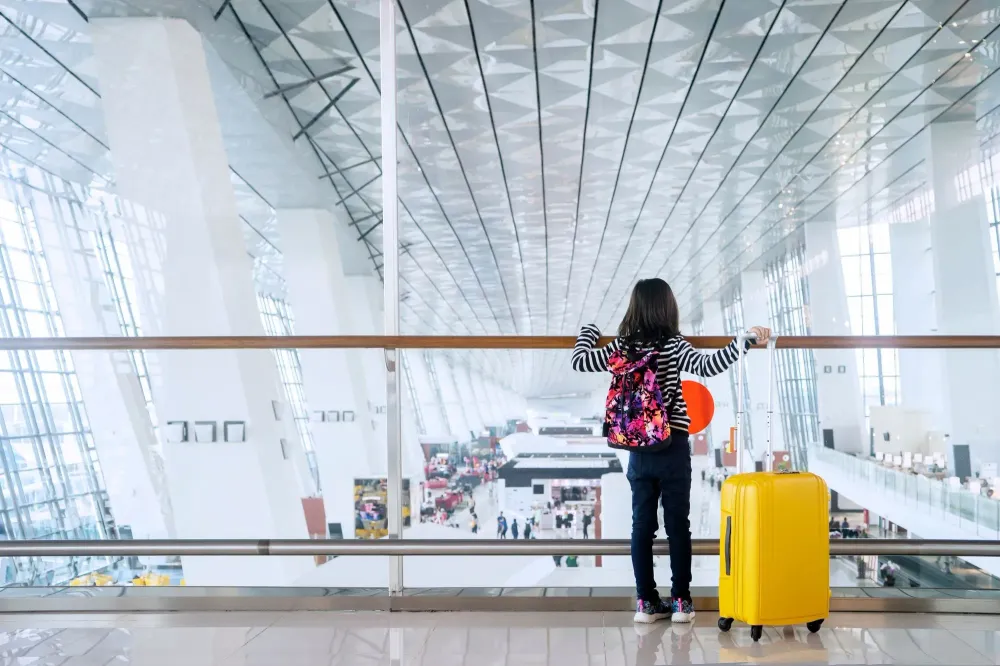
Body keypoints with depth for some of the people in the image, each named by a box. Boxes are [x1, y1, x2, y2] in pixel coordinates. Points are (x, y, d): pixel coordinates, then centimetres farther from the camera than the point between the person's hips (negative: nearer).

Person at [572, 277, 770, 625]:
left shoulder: (622, 347, 0)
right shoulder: (673, 346, -9)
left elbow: (579, 360, 5)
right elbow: (707, 366, -24)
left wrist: (590, 330, 23)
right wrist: (745, 339, -24)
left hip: (638, 449, 3)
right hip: (673, 448, -3)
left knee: (642, 525, 8)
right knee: (677, 525, 6)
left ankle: (646, 601, 12)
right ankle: (681, 601, 11)